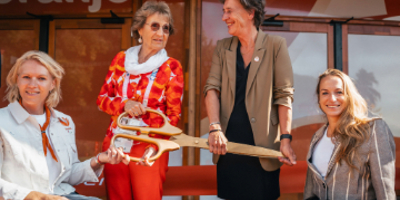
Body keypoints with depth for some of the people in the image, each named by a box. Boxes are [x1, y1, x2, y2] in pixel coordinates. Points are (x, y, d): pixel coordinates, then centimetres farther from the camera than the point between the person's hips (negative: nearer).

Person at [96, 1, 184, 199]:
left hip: (149, 148, -3)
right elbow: (102, 99, 6)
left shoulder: (172, 68, -5)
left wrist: (154, 146, -17)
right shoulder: (121, 59, 2)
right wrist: (124, 105, -15)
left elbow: (173, 115, -4)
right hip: (115, 144, 3)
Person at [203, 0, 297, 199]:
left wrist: (285, 138, -13)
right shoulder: (222, 47, 9)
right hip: (227, 145, 4)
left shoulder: (275, 45, -2)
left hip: (263, 146, -3)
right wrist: (215, 129, -15)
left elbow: (284, 95, -5)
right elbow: (212, 88, -1)